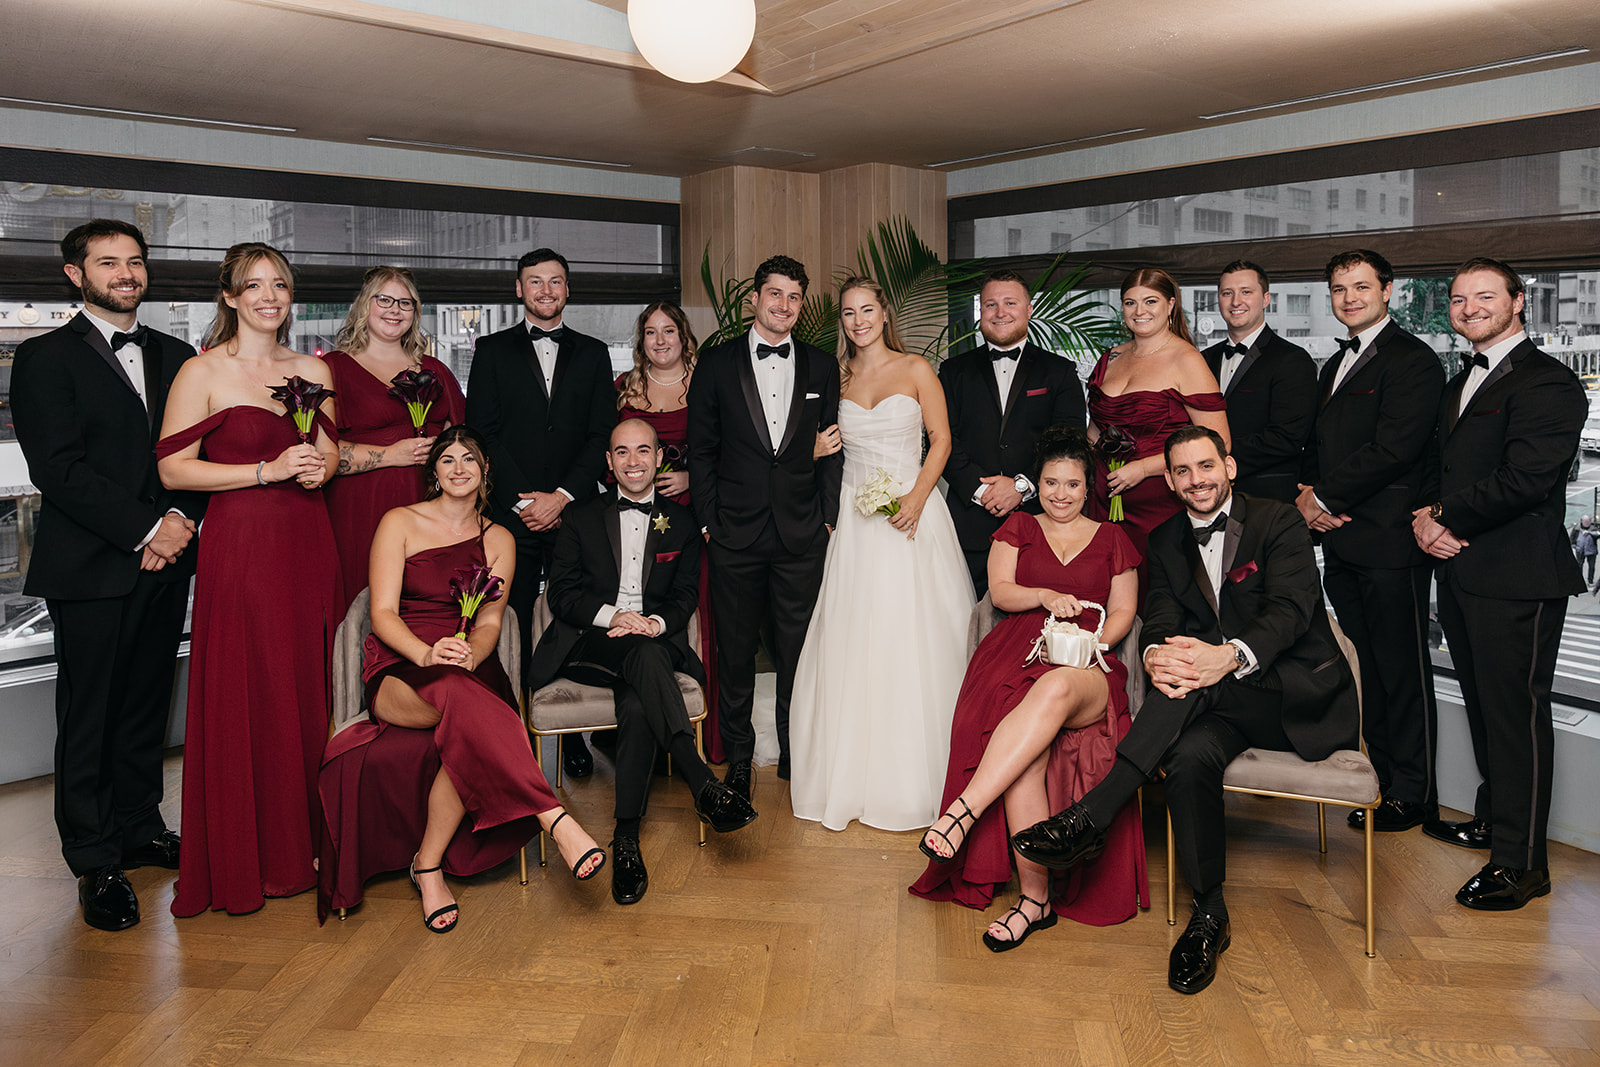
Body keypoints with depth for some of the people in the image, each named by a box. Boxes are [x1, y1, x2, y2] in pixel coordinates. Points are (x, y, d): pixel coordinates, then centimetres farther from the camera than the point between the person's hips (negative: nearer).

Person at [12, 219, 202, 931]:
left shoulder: (176, 357, 14)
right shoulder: (46, 358, -2)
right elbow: (58, 469, -11)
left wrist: (182, 518, -8)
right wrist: (147, 528, -14)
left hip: (165, 562, 5)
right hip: (90, 568, -4)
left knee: (147, 705, 13)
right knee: (88, 714, 3)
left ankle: (140, 829, 27)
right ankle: (96, 864, 14)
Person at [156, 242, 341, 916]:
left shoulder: (313, 371, 11)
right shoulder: (202, 372, -4)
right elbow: (173, 469, -8)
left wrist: (319, 468, -3)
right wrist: (268, 470, -15)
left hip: (307, 540, 5)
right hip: (238, 543, -4)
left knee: (309, 689, 8)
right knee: (243, 695, 1)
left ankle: (305, 839, 22)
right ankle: (244, 857, 15)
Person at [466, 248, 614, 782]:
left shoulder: (593, 353, 13)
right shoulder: (493, 352, 11)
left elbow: (603, 434, 5)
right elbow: (482, 433, 2)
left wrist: (562, 496, -7)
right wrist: (521, 498, -7)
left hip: (574, 512, 1)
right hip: (512, 514, 0)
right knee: (512, 631, 1)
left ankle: (574, 737, 9)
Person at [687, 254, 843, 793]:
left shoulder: (822, 367, 8)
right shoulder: (716, 363, 3)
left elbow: (832, 449, 9)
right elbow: (701, 449, 3)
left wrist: (828, 518, 2)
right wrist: (708, 520, -2)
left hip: (802, 535, 1)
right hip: (735, 533, -1)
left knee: (798, 649, 8)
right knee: (735, 649, 8)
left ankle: (796, 752, 25)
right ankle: (737, 757, 24)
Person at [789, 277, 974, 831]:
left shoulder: (915, 370, 1)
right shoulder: (837, 377, 11)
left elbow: (941, 439, -2)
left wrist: (917, 498, -13)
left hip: (911, 512, -3)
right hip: (854, 518, 3)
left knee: (911, 643, -3)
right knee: (852, 643, 1)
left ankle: (910, 777, 9)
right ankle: (853, 775, 11)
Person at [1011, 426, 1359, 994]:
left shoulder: (1278, 521, -3)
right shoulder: (1166, 541, 12)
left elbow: (1290, 609, -18)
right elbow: (1160, 619, 0)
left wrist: (1231, 656, -40)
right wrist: (1156, 654, -28)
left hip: (1299, 691, -4)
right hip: (1221, 702, 4)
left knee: (1194, 681, -34)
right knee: (1190, 757, -31)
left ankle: (1089, 818, -35)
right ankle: (1209, 914, -15)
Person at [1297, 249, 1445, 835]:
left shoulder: (1413, 361, -8)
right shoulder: (1335, 366, 20)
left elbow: (1392, 449, -18)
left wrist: (1324, 496, -11)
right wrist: (1308, 495, 3)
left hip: (1390, 543, -8)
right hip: (1341, 540, 8)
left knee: (1402, 670, 1)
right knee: (1364, 668, 14)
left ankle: (1412, 792, 11)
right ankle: (1378, 773, 25)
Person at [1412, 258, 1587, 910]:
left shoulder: (1546, 384, -11)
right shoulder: (1464, 381, 19)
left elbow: (1525, 479, -21)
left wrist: (1447, 520, -11)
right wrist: (1429, 517, -1)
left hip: (1516, 580, -9)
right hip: (1462, 571, 9)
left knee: (1516, 714, -3)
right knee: (1484, 707, 18)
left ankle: (1521, 862, 7)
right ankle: (1493, 820, 33)